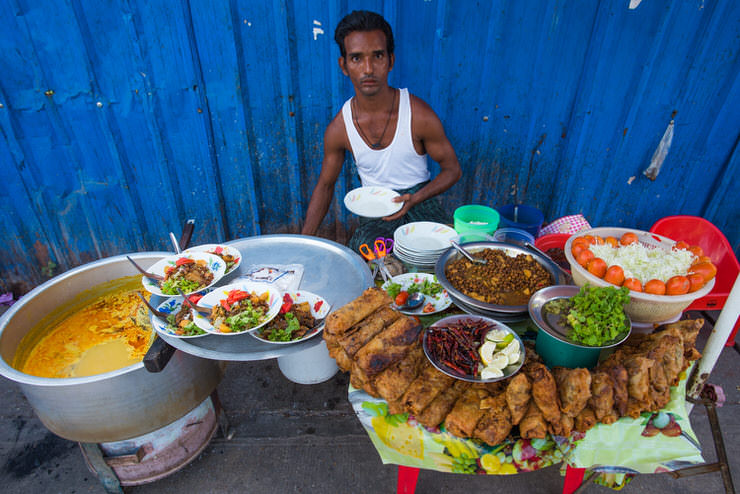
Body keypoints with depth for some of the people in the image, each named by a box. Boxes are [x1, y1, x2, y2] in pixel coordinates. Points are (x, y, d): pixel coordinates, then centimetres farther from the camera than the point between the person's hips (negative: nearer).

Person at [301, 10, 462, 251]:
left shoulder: (420, 116, -14)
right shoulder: (339, 128, -8)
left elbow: (452, 170, -3)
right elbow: (325, 185, 5)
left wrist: (414, 199, -21)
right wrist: (305, 240, -5)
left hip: (419, 199, 0)